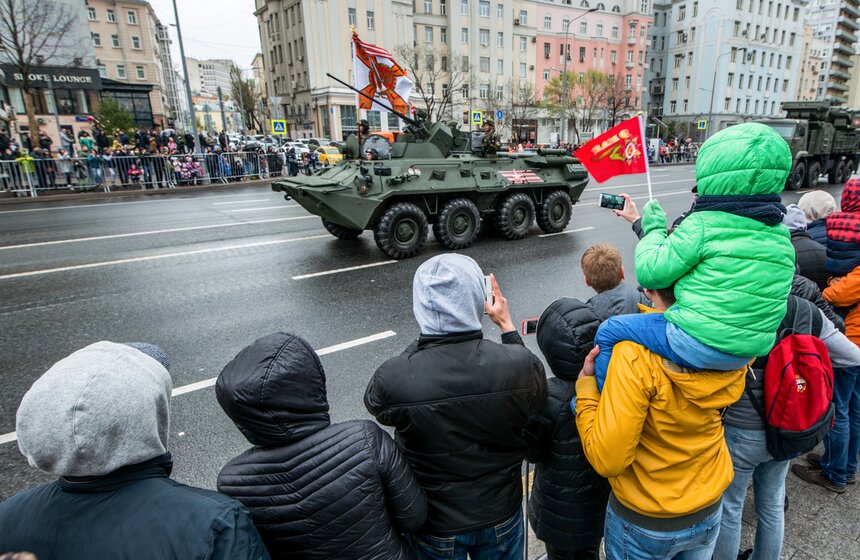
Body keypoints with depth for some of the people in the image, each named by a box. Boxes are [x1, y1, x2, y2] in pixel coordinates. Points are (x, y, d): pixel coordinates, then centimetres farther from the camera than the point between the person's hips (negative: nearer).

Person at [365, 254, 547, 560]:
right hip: (501, 515, 1)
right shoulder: (520, 365, -28)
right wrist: (507, 326, 5)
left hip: (434, 524, 0)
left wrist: (422, 346, -2)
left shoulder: (391, 380, -31)